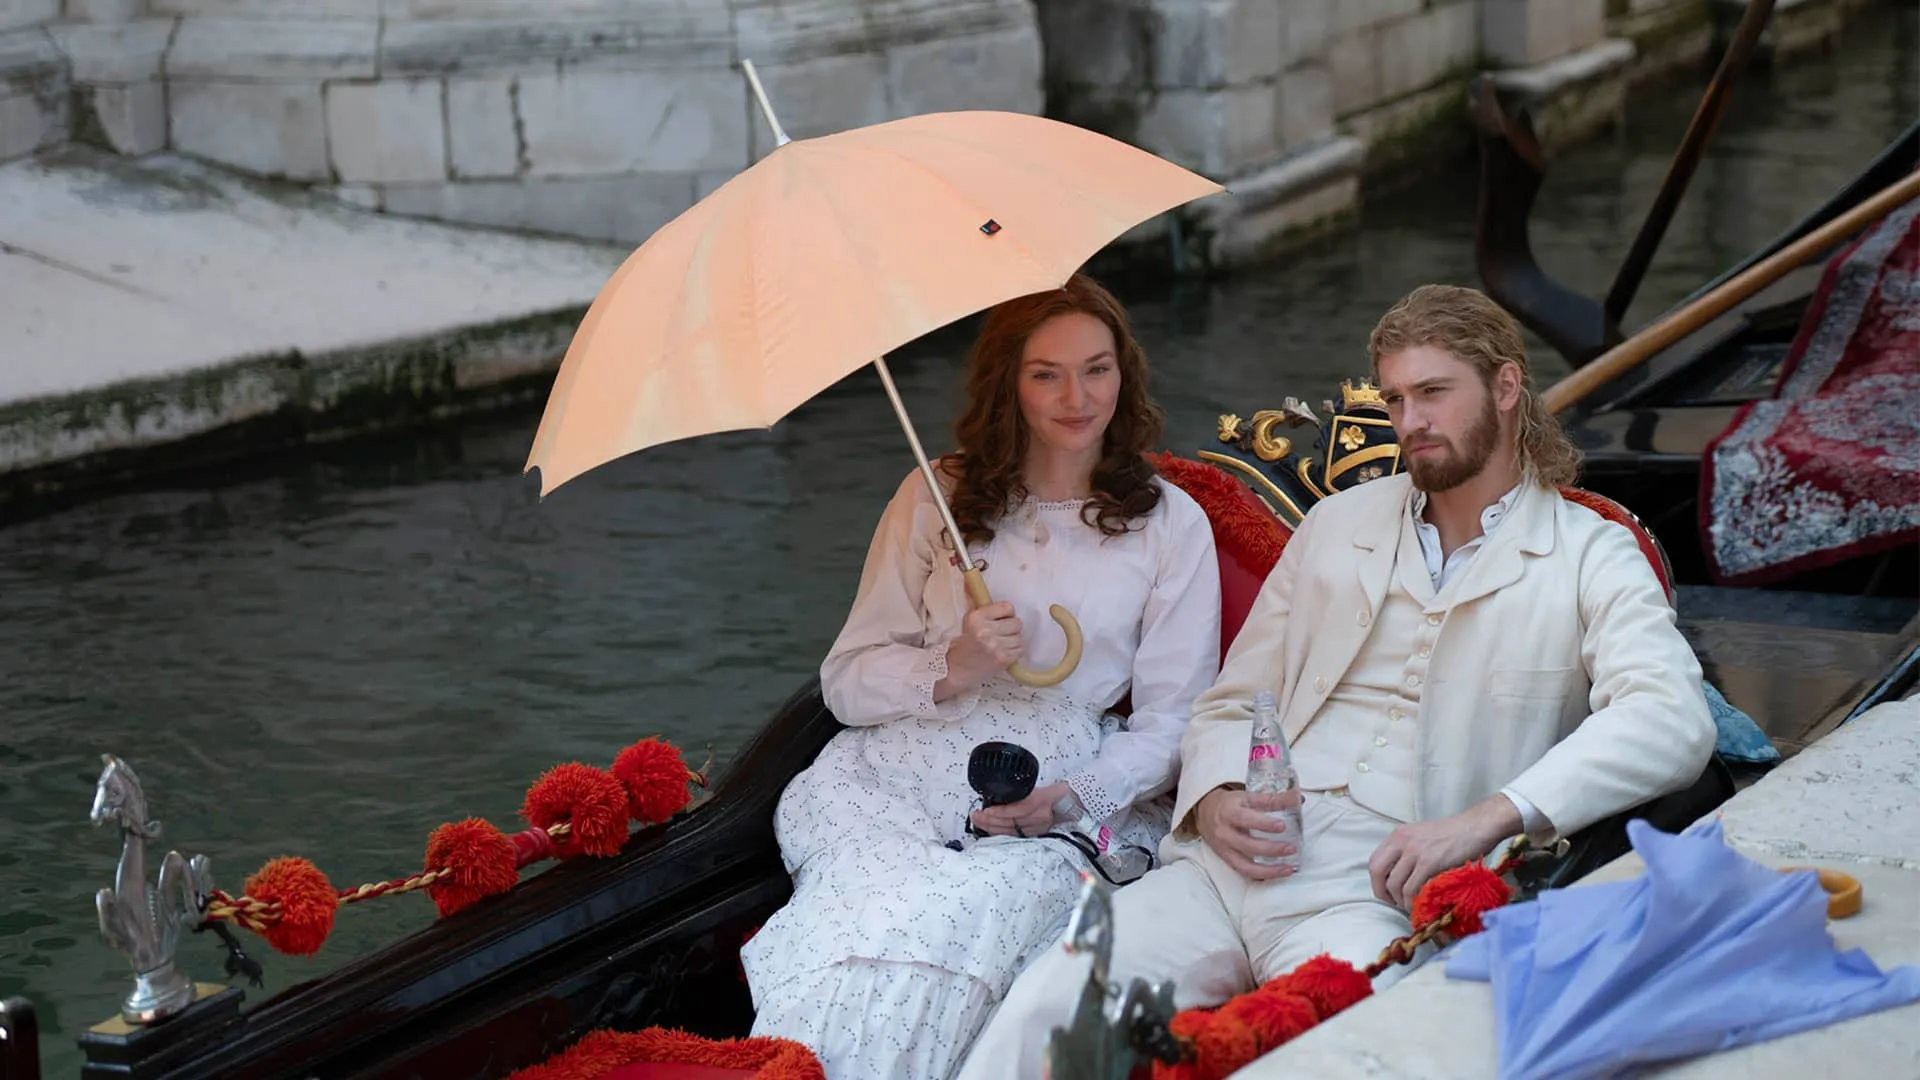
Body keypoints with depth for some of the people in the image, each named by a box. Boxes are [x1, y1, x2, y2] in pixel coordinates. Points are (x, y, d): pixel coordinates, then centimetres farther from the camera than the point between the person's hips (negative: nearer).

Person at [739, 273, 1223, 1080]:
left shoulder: (1171, 523, 11)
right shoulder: (936, 498, 14)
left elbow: (1171, 719, 6)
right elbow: (848, 681, 13)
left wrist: (1072, 797, -13)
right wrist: (950, 670, -8)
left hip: (1071, 803, -1)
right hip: (892, 775, 1)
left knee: (977, 909, -36)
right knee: (875, 901, -35)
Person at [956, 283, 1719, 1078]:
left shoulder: (1589, 557, 7)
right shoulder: (1337, 523, 23)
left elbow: (1672, 721, -11)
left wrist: (1487, 820, -22)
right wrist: (1214, 798, 0)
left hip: (1379, 895, -4)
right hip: (1229, 866, 4)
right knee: (1042, 1014, -21)